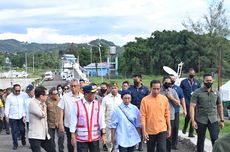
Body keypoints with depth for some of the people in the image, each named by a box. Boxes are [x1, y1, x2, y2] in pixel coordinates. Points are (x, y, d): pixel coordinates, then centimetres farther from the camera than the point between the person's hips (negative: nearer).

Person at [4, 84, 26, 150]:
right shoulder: (9, 97, -5)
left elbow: (24, 106, 0)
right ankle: (15, 144, 19)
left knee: (22, 130, 7)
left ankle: (23, 139, 35)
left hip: (21, 117, 1)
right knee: (14, 131, 5)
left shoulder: (22, 96, -1)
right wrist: (7, 116, -11)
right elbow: (7, 107, -4)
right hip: (12, 117, -1)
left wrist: (24, 115, -4)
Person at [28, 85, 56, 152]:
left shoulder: (42, 103, 12)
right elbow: (42, 114, -22)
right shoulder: (32, 103, -15)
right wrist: (44, 105, -9)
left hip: (44, 135, 8)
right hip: (35, 136, -8)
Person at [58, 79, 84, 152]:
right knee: (70, 144, 15)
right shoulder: (65, 96, -3)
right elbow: (61, 110, -1)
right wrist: (61, 124, -5)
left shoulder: (83, 97, -3)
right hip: (68, 125, 0)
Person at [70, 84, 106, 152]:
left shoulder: (97, 104, 1)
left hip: (95, 137, 3)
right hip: (81, 138, -2)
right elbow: (73, 122, -4)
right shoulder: (77, 104, -7)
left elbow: (101, 120, 3)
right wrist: (73, 137, -4)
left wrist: (103, 134, 0)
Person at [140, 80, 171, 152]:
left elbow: (167, 114, 7)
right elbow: (143, 116, -7)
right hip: (150, 131, 0)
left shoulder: (164, 98, -1)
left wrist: (169, 128, 8)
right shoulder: (145, 100, -7)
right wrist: (144, 131, -12)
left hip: (162, 130, 0)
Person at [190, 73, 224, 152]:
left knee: (215, 139, -11)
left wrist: (222, 120, 10)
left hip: (213, 120, 2)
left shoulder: (216, 93, 7)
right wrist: (193, 120, -19)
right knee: (200, 140, 11)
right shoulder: (197, 93, -6)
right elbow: (192, 107, -10)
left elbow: (220, 107, 14)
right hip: (200, 120, -2)